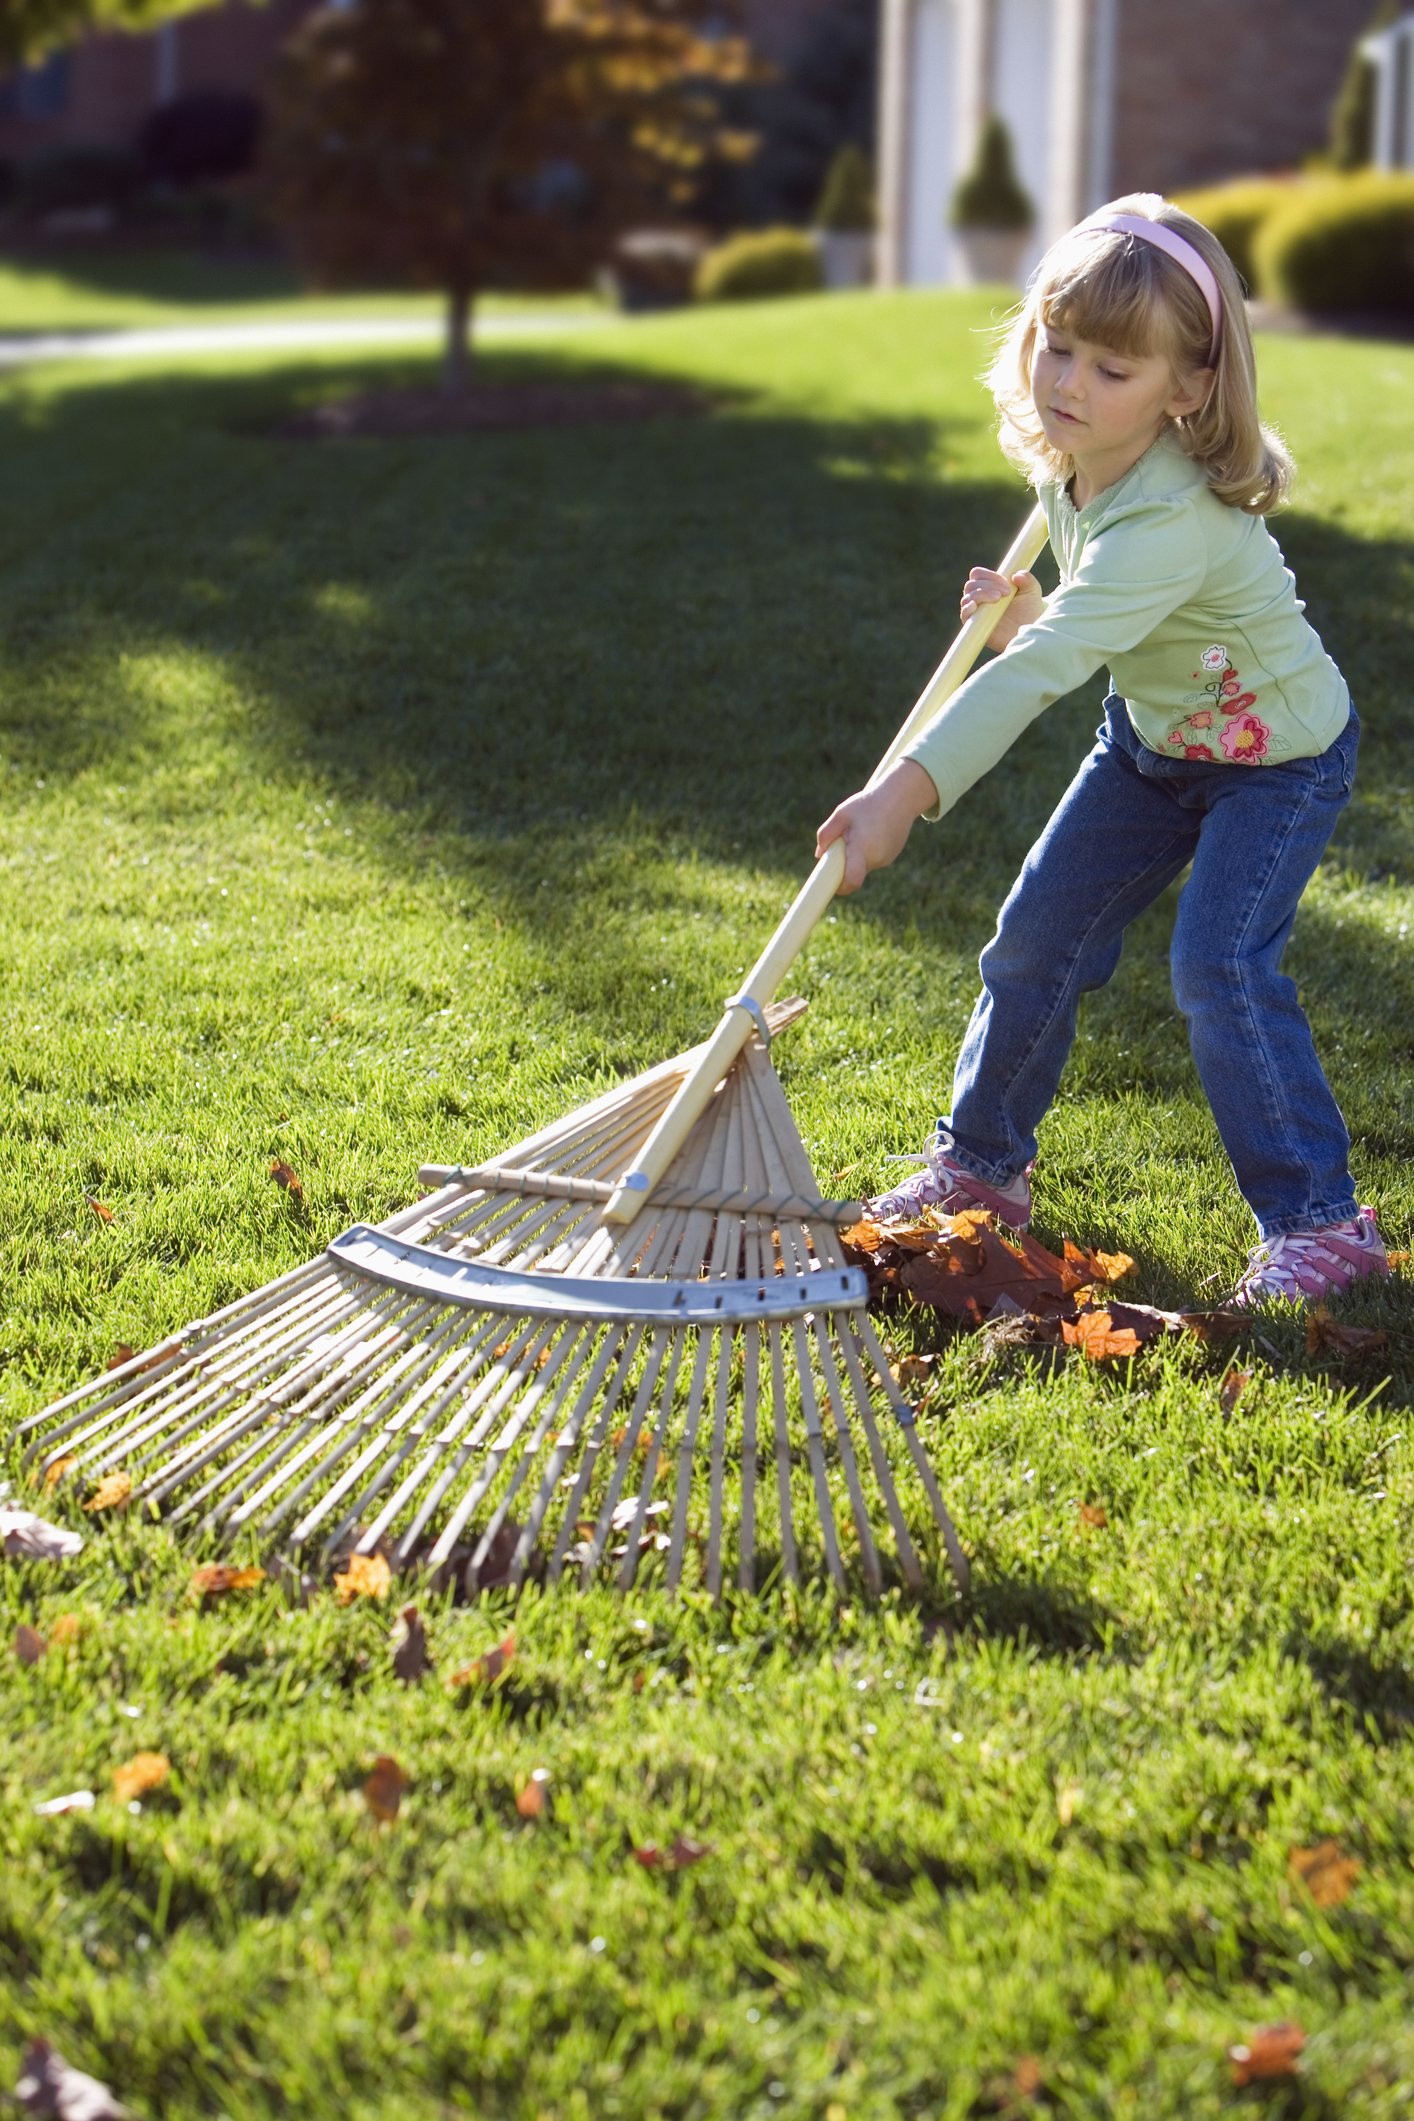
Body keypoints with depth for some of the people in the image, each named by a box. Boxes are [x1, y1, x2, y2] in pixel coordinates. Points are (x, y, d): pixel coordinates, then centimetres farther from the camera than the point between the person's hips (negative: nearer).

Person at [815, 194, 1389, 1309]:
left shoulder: (1171, 518, -38)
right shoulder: (1068, 463, -11)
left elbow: (1042, 670, -48)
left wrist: (905, 793, -54)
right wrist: (1035, 613, -10)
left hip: (1275, 755, -8)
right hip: (1152, 736, 8)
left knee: (1221, 966, -19)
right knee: (1039, 934, 6)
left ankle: (1320, 1222, -3)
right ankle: (983, 1162, 25)